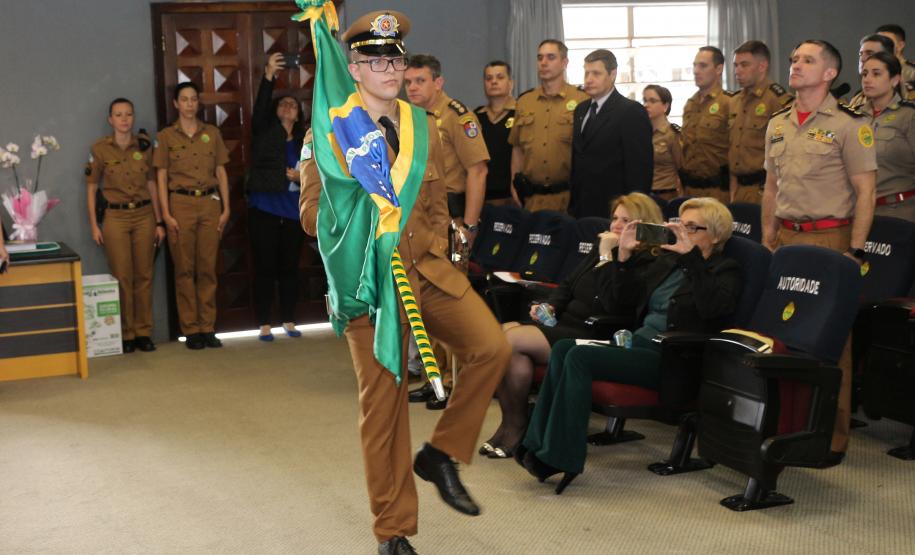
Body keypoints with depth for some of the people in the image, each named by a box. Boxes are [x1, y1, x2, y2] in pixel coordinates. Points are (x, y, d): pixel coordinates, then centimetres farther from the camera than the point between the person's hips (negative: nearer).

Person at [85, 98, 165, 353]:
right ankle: (125, 334, 11)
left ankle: (144, 332, 14)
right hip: (116, 217, -2)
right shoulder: (99, 149, -4)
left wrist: (159, 221, 6)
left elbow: (151, 185, 8)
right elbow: (91, 188, 1)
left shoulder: (144, 145, 3)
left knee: (144, 276, 5)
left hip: (144, 215, 2)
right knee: (122, 278, 0)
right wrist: (94, 225, -3)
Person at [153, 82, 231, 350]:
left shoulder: (212, 133, 10)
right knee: (185, 269, 0)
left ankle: (208, 328, 9)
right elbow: (161, 177, 1)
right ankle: (190, 330, 6)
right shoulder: (166, 136, 4)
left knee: (208, 268, 3)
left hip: (209, 204, 2)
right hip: (181, 204, -2)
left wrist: (226, 207, 4)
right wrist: (166, 214, -6)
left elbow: (221, 172, 11)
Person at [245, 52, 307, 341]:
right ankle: (264, 325, 4)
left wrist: (301, 177, -7)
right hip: (264, 209, -3)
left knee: (290, 267, 7)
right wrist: (269, 76, -25)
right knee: (265, 267, -2)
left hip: (293, 211, 3)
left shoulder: (304, 141, 13)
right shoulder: (264, 131, 4)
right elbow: (259, 106, -13)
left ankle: (289, 322, 16)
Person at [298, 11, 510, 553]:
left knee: (492, 347, -15)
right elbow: (313, 215, -5)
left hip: (431, 269, 4)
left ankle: (440, 454, 8)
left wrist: (435, 255, 4)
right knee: (383, 402, 1)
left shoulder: (423, 126, 10)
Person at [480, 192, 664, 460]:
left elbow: (614, 305, -22)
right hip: (562, 324, 9)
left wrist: (606, 257, -17)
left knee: (512, 340, -23)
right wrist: (549, 306, 7)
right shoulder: (600, 251, 20)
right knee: (502, 331, -16)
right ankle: (509, 421, -15)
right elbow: (568, 285, 26)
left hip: (592, 337, -9)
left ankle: (517, 424, -9)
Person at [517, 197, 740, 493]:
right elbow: (624, 296, 22)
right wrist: (624, 254, 7)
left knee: (580, 356, -25)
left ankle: (560, 456, -22)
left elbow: (713, 307, -20)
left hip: (669, 358, -7)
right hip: (638, 341, 7)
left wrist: (691, 256, -19)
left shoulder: (726, 270, 3)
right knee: (563, 348, -18)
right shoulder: (668, 260, 23)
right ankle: (541, 444, -20)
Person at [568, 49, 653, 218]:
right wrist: (572, 207, 11)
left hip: (613, 211, -6)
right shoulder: (581, 110, 15)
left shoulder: (632, 112, -8)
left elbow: (640, 167, -12)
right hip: (580, 210, 6)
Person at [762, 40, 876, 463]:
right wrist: (767, 240, 13)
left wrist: (855, 252, -11)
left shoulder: (849, 123, -5)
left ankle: (833, 435, 9)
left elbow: (864, 192, -7)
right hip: (786, 238, 5)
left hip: (830, 238, -5)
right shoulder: (778, 124, 13)